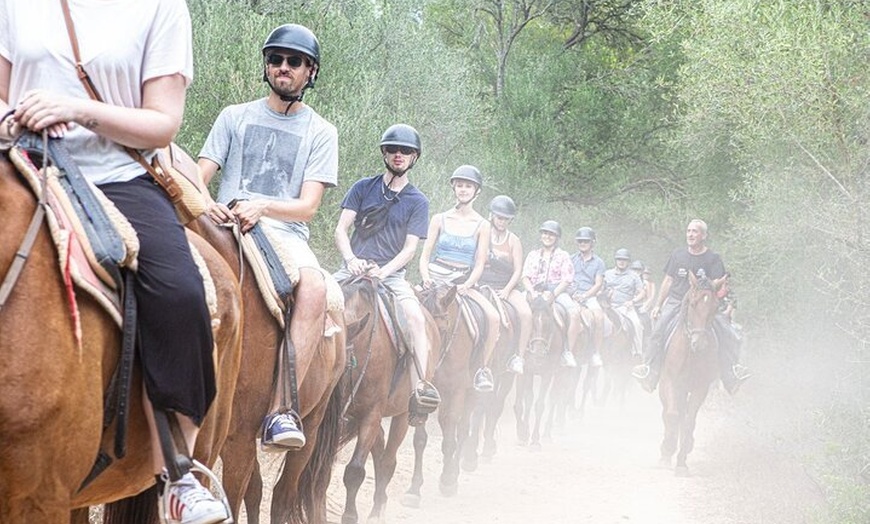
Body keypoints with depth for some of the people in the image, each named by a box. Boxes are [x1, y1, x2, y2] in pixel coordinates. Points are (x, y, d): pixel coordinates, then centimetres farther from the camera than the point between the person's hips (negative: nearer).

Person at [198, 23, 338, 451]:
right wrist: (203, 204, -15)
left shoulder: (320, 132, 13)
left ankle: (280, 409, -39)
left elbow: (307, 206, 2)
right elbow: (197, 178, 10)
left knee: (314, 286, -35)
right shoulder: (234, 117, 18)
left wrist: (262, 207, -19)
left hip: (285, 233, -1)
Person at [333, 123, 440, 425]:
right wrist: (351, 259, -16)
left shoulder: (417, 202, 8)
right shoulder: (363, 188, 10)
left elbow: (410, 248, -1)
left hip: (391, 273, -2)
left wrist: (383, 272, -18)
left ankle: (420, 387, -30)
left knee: (416, 317, -28)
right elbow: (341, 230, 4)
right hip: (354, 267, 2)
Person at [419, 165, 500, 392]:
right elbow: (425, 255, 7)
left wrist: (467, 285, -15)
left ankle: (484, 367, -8)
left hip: (464, 282, 0)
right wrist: (426, 277, -12)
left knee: (493, 316, -25)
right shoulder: (440, 219, 8)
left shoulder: (482, 225, 6)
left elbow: (480, 264, 2)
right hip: (436, 278, 0)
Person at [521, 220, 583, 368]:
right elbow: (525, 276, 10)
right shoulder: (533, 255, 19)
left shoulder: (563, 256, 12)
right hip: (536, 291, 2)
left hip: (557, 291, -2)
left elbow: (567, 279, 2)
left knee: (575, 313, -31)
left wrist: (553, 294, -16)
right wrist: (531, 291, -11)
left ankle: (569, 353, -23)